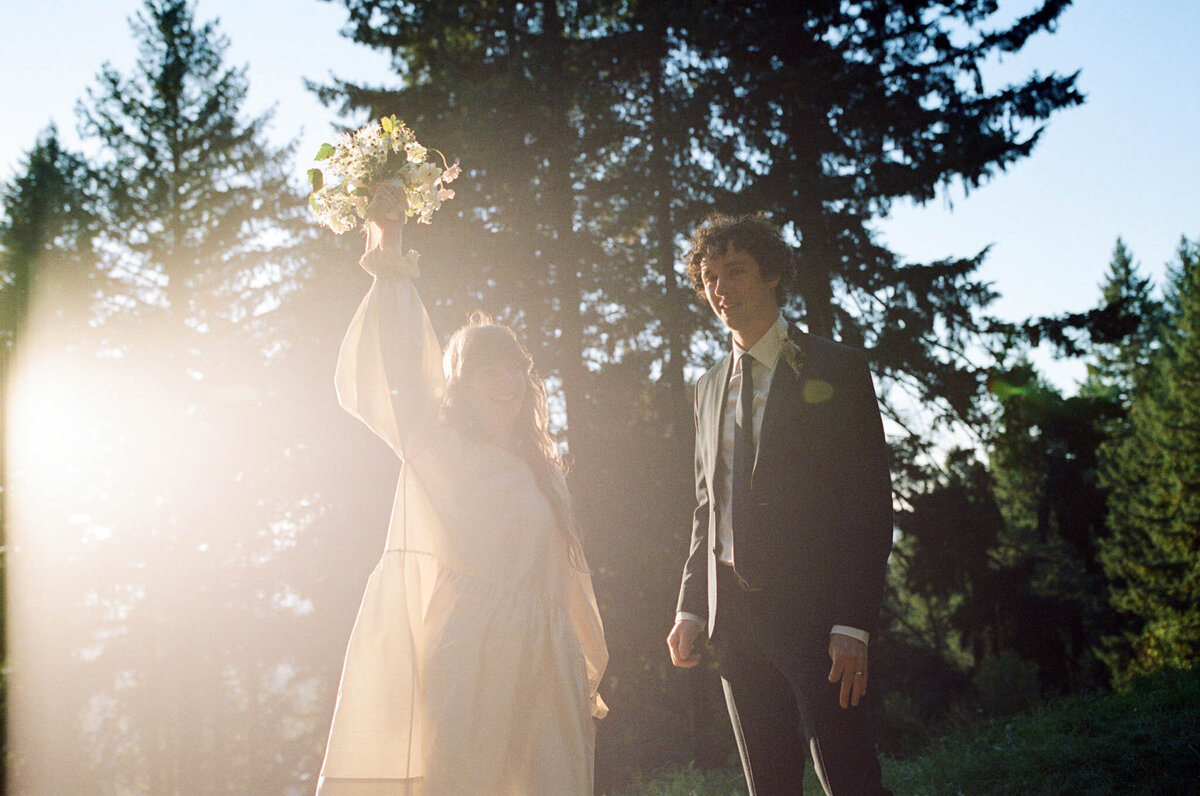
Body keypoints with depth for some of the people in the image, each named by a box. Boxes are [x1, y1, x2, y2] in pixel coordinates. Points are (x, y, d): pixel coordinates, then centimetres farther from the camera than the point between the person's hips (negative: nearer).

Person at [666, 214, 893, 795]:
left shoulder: (835, 370, -1)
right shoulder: (710, 389, 17)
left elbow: (869, 503, -7)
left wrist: (852, 623, -15)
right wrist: (691, 607, 8)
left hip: (812, 610, -5)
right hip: (733, 612, 6)